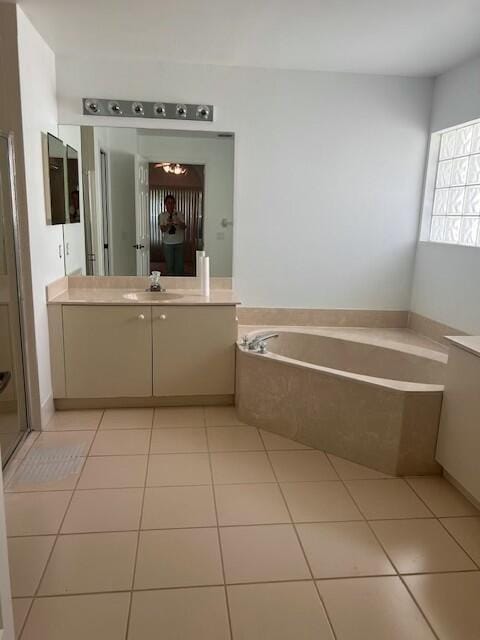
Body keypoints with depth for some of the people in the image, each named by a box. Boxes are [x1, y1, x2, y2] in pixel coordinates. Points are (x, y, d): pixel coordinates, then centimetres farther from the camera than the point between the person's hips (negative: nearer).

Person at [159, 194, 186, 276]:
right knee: (169, 264, 4)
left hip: (179, 242, 1)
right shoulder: (162, 215, 0)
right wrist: (168, 224, -30)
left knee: (179, 264, 1)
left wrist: (179, 223, -32)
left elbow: (184, 227, -11)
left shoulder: (179, 214, 1)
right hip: (167, 243, 0)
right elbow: (163, 229, -10)